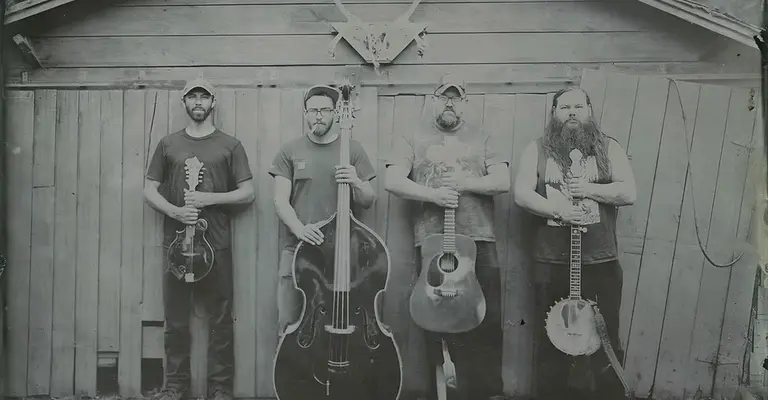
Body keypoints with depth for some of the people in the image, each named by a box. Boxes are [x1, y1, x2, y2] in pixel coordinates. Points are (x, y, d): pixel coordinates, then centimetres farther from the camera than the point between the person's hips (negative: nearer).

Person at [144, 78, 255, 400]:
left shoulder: (230, 145, 5)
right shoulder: (168, 144, 11)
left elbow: (247, 193, 2)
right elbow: (150, 190, 9)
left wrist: (209, 198, -12)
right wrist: (175, 211, -10)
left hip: (216, 244, -1)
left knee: (220, 319, 1)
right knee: (176, 319, 7)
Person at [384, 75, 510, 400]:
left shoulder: (483, 139, 14)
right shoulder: (413, 139, 10)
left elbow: (502, 182, 2)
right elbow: (393, 181, -3)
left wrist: (462, 183, -11)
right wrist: (434, 195, -16)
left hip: (479, 241, 1)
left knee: (487, 322, 0)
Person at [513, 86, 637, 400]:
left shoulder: (609, 148, 7)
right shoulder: (537, 150, 5)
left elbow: (629, 193, 0)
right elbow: (521, 194, -4)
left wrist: (589, 189, -15)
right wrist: (557, 211, -18)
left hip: (602, 261, 1)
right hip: (551, 263, 0)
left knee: (606, 339, 7)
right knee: (551, 341, 8)